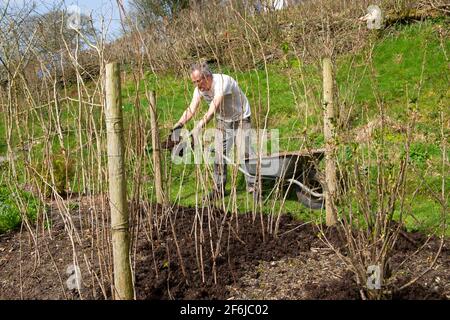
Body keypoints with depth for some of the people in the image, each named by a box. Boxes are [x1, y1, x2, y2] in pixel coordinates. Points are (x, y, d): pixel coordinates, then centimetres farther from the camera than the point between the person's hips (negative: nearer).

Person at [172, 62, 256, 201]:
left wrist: (200, 126, -56)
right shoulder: (199, 88, -13)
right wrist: (179, 124, -35)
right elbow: (191, 109, -19)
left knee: (245, 153, -11)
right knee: (219, 155, 5)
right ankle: (219, 188, 15)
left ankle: (253, 187, 0)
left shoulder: (222, 81, -35)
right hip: (222, 121, 6)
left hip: (241, 119, -6)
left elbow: (214, 108, -46)